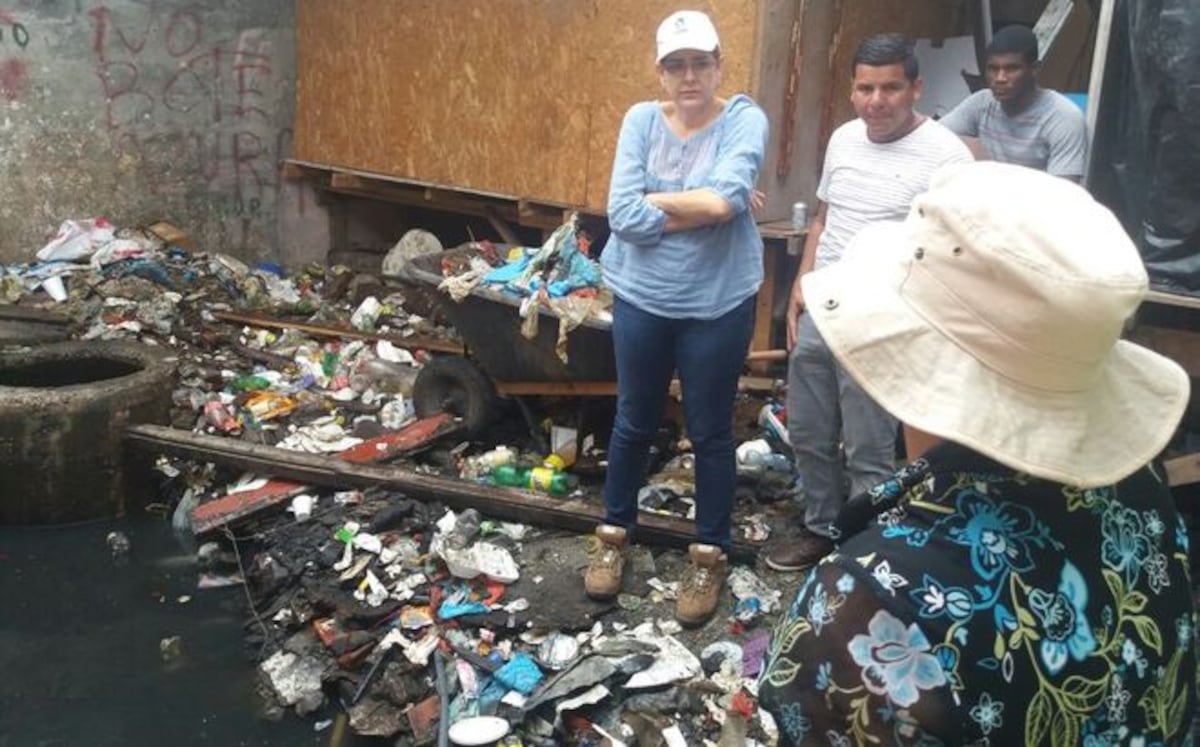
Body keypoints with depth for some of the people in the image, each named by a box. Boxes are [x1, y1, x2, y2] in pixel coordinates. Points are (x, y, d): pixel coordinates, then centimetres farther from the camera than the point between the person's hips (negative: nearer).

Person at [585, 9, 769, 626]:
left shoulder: (745, 120, -9)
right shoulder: (641, 120, -3)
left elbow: (725, 198, -26)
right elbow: (623, 215, -14)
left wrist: (656, 203, -15)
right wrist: (699, 207, -17)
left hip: (718, 304, -2)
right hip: (641, 298, 2)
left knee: (710, 431, 11)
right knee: (634, 423, 17)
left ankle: (709, 554, 29)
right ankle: (613, 534, 37)